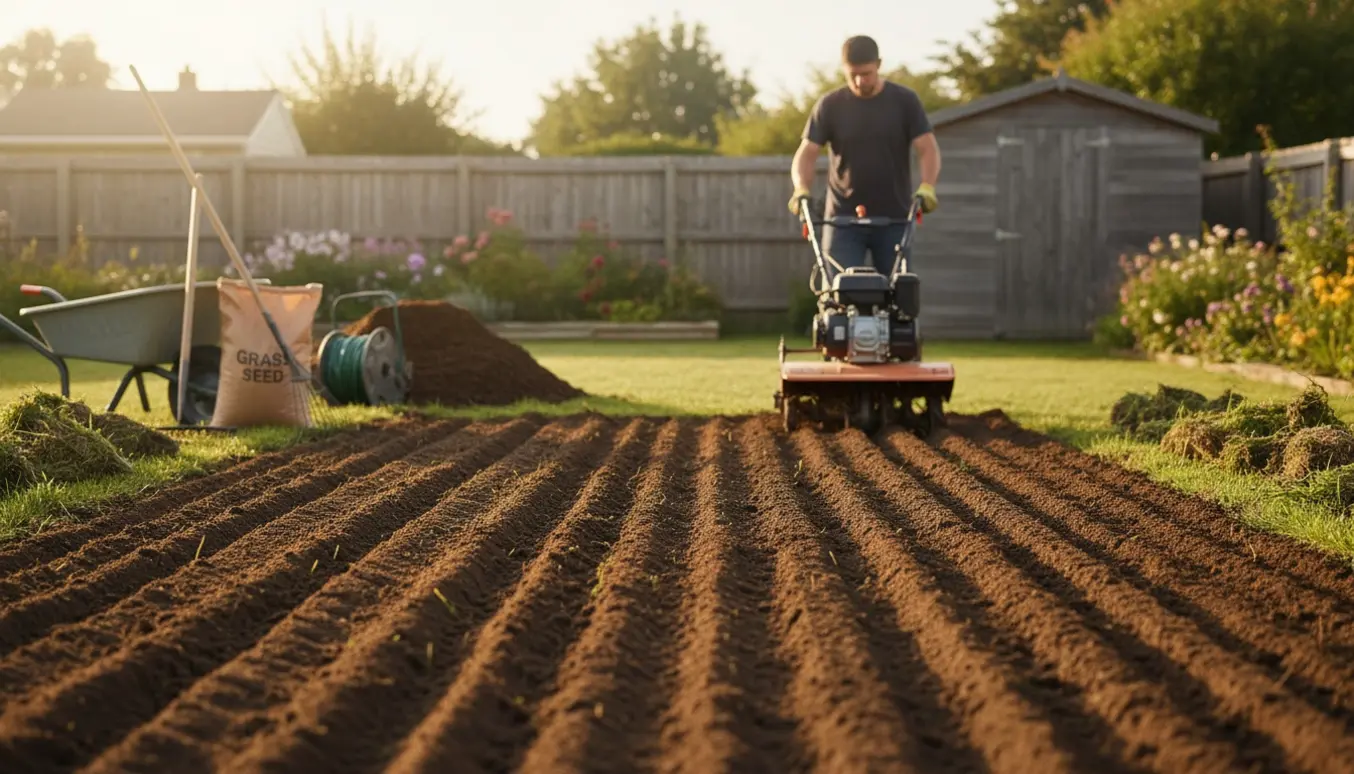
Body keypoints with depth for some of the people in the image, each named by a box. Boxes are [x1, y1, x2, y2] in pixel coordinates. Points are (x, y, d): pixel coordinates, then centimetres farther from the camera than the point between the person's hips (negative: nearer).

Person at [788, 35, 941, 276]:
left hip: (893, 219, 0)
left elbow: (927, 148, -4)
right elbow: (806, 153, -1)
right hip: (843, 220, 0)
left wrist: (926, 186, -24)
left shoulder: (904, 101, 1)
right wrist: (801, 190, -21)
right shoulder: (829, 105, 2)